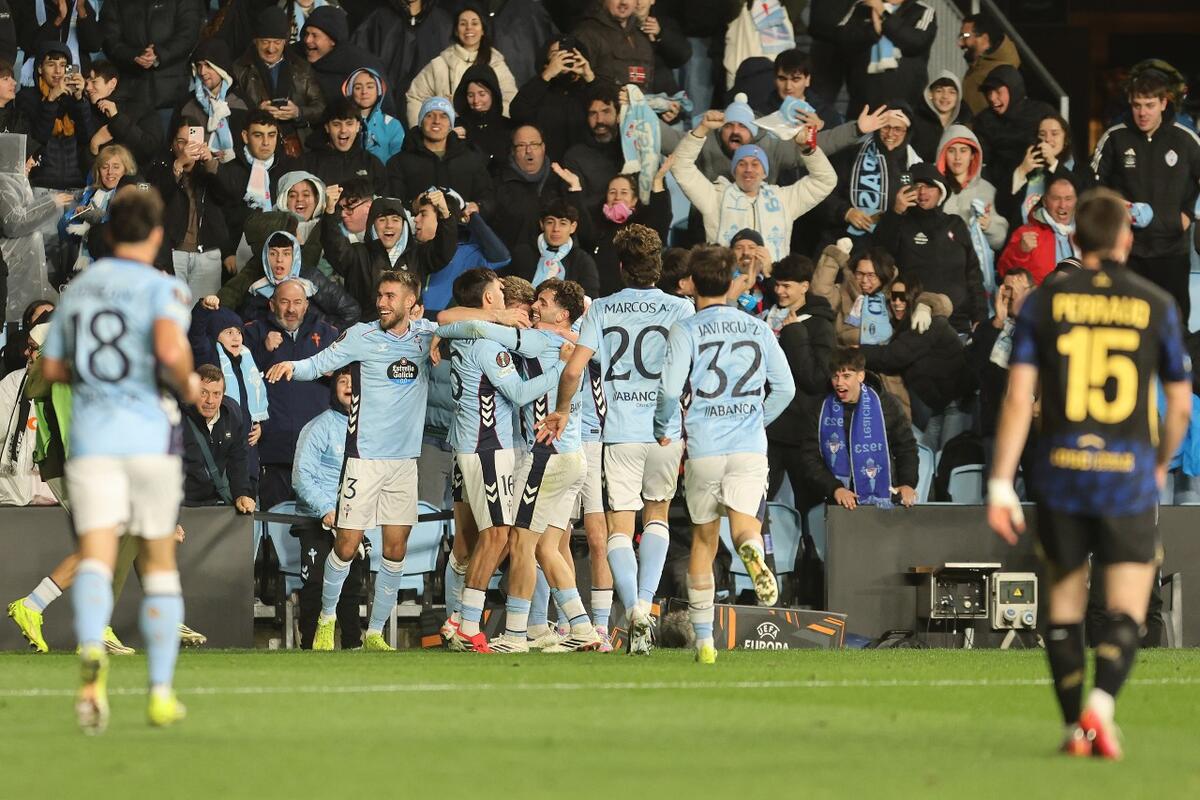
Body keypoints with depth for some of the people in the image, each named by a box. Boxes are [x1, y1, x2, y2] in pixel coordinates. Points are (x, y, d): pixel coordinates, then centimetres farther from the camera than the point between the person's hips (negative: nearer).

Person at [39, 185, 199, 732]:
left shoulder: (77, 289, 13)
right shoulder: (162, 288, -3)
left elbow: (51, 369, 20)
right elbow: (170, 347, -23)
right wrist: (187, 385, -4)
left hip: (91, 439, 2)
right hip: (149, 435, -2)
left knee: (95, 558, -12)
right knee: (160, 563, 14)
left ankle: (91, 652, -44)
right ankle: (161, 693, 16)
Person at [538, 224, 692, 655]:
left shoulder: (601, 309, 1)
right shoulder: (680, 308, 1)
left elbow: (574, 368, -4)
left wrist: (561, 410, 11)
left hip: (619, 430, -1)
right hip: (666, 428, 1)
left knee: (620, 525, 3)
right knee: (657, 514, 21)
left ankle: (633, 613, -14)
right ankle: (644, 602, 5)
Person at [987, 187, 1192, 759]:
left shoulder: (1043, 302, 2)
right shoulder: (1156, 306, 2)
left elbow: (1018, 397, -4)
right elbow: (1180, 405, 7)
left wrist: (1001, 485, -3)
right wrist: (1161, 465, 26)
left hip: (1060, 474, 1)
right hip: (1129, 476, -1)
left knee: (1065, 603, 15)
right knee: (1125, 610, 2)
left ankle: (1075, 728, 15)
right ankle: (1101, 706, -22)